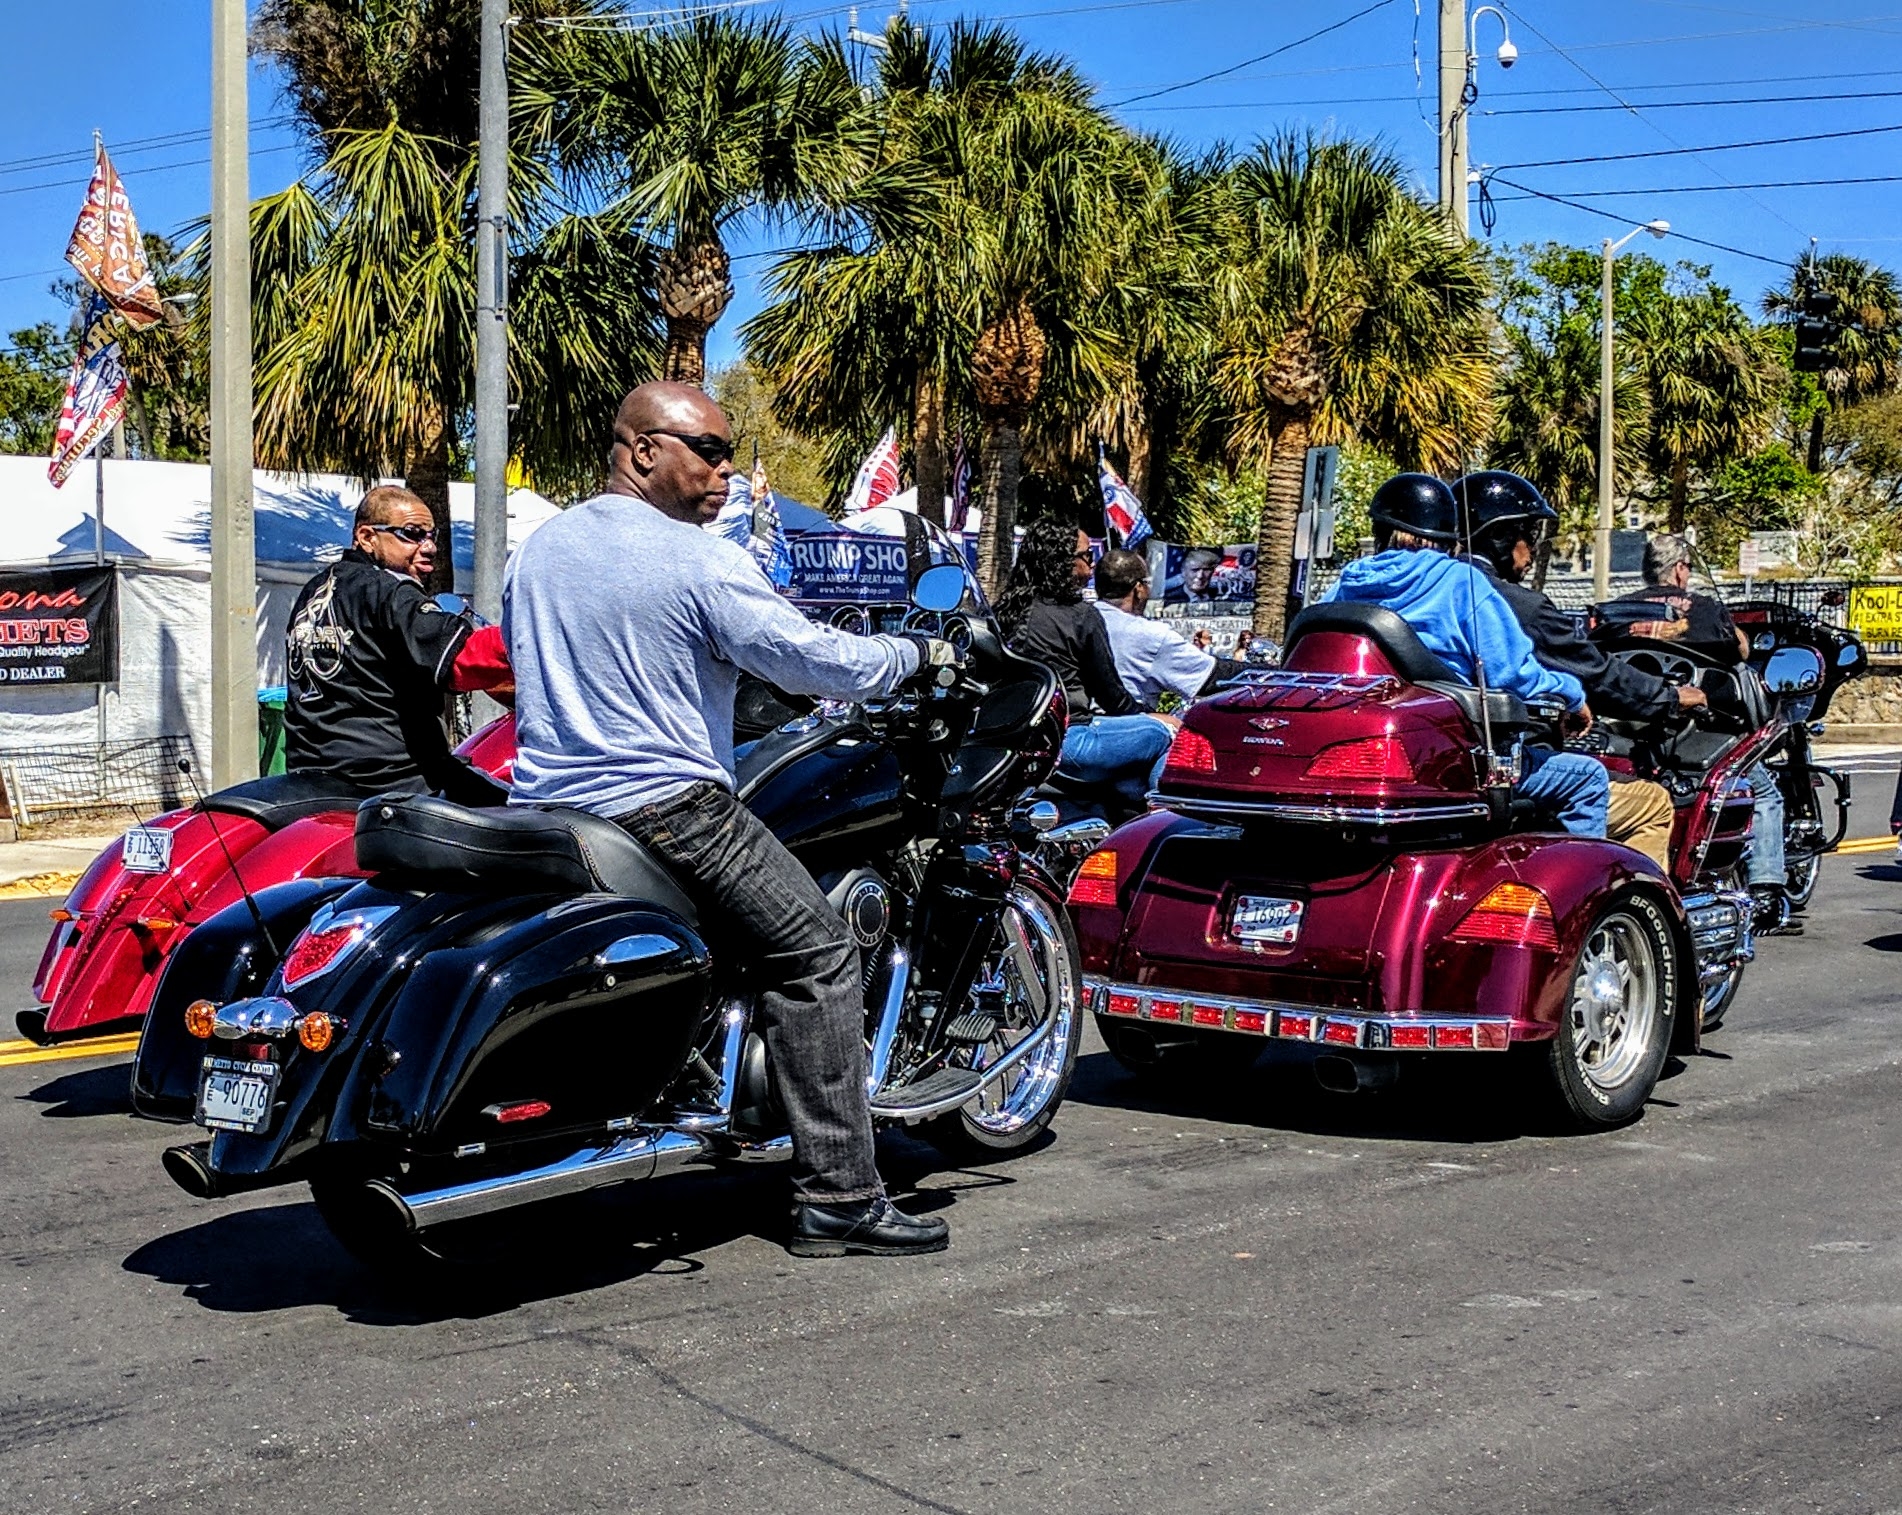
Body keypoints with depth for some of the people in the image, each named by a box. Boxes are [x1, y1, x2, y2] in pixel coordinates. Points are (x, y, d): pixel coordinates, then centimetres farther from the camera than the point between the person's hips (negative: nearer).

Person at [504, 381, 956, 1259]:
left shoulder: (532, 554, 13)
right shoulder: (700, 562, -11)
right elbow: (816, 662, -13)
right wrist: (921, 653, 3)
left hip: (545, 815, 8)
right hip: (666, 811, -8)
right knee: (816, 957, -2)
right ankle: (836, 1196, -6)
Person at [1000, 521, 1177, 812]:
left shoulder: (1008, 610, 11)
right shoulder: (1082, 615, -9)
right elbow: (1109, 692, -4)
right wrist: (1143, 715, 16)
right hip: (1066, 741, -8)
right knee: (1169, 731, 3)